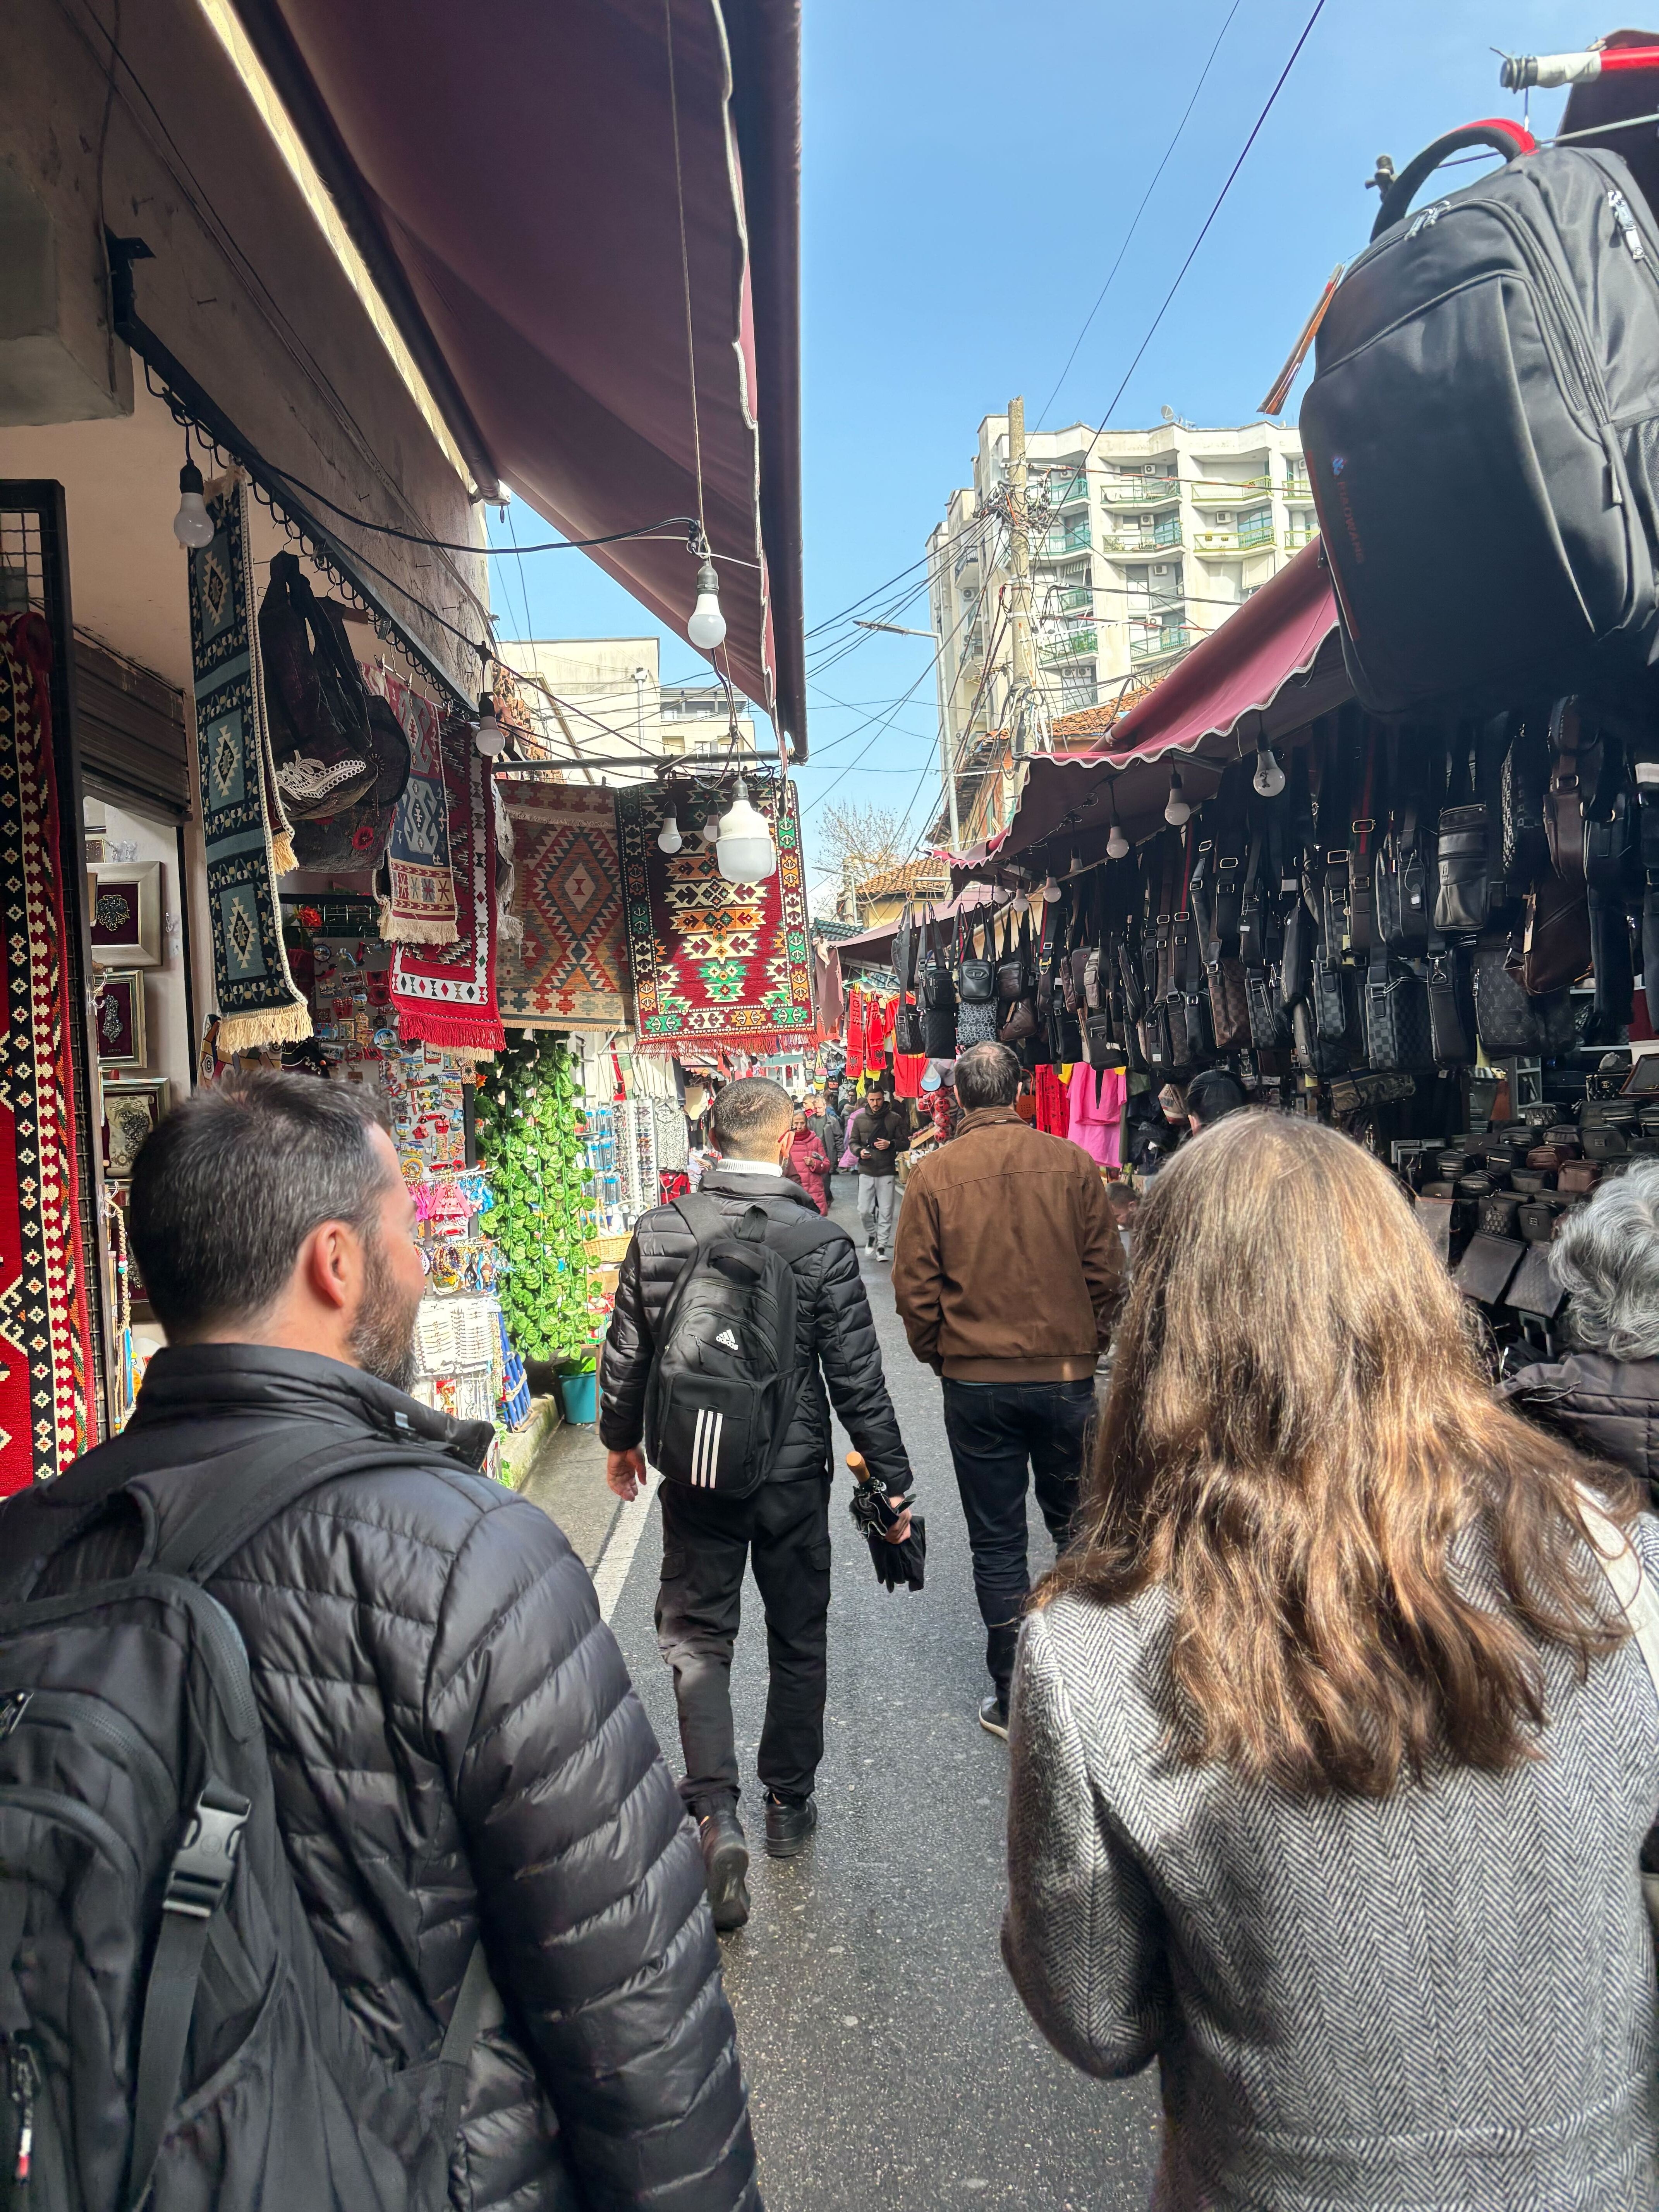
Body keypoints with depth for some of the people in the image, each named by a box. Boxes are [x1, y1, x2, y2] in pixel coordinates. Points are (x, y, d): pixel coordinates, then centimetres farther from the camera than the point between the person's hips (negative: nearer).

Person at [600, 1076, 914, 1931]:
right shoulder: (823, 1243, -15)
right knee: (798, 1641, 17)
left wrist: (620, 1440, 18)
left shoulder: (657, 1233, -8)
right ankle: (788, 1805, 31)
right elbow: (857, 1377, -11)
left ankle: (717, 1812, -2)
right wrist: (891, 1481, 0)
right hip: (793, 1474, -1)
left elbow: (625, 1354, 1)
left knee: (695, 1634, 13)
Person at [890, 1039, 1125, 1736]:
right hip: (1067, 1376, 1)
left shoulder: (933, 1174, -7)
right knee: (1077, 1526, 16)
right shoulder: (1071, 1162, -5)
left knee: (997, 1542, 9)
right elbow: (1106, 1272, 0)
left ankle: (1012, 1699, 16)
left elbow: (914, 1290, -4)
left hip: (976, 1384, -1)